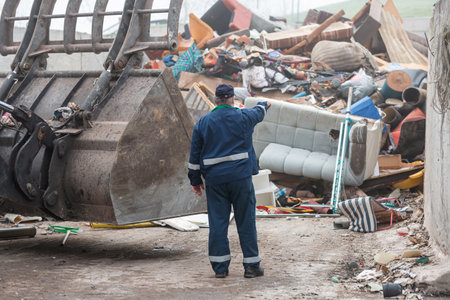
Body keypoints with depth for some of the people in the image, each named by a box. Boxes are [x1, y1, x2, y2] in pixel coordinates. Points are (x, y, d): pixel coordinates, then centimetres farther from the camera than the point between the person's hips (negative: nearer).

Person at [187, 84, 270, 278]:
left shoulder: (203, 123, 5)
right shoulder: (243, 117, 1)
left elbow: (195, 154, 8)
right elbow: (258, 113, 25)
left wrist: (195, 180, 16)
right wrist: (264, 105, 49)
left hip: (214, 180, 2)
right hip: (240, 176, -2)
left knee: (217, 222, 4)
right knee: (246, 221, 3)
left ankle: (220, 267, 6)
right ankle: (251, 265, 5)